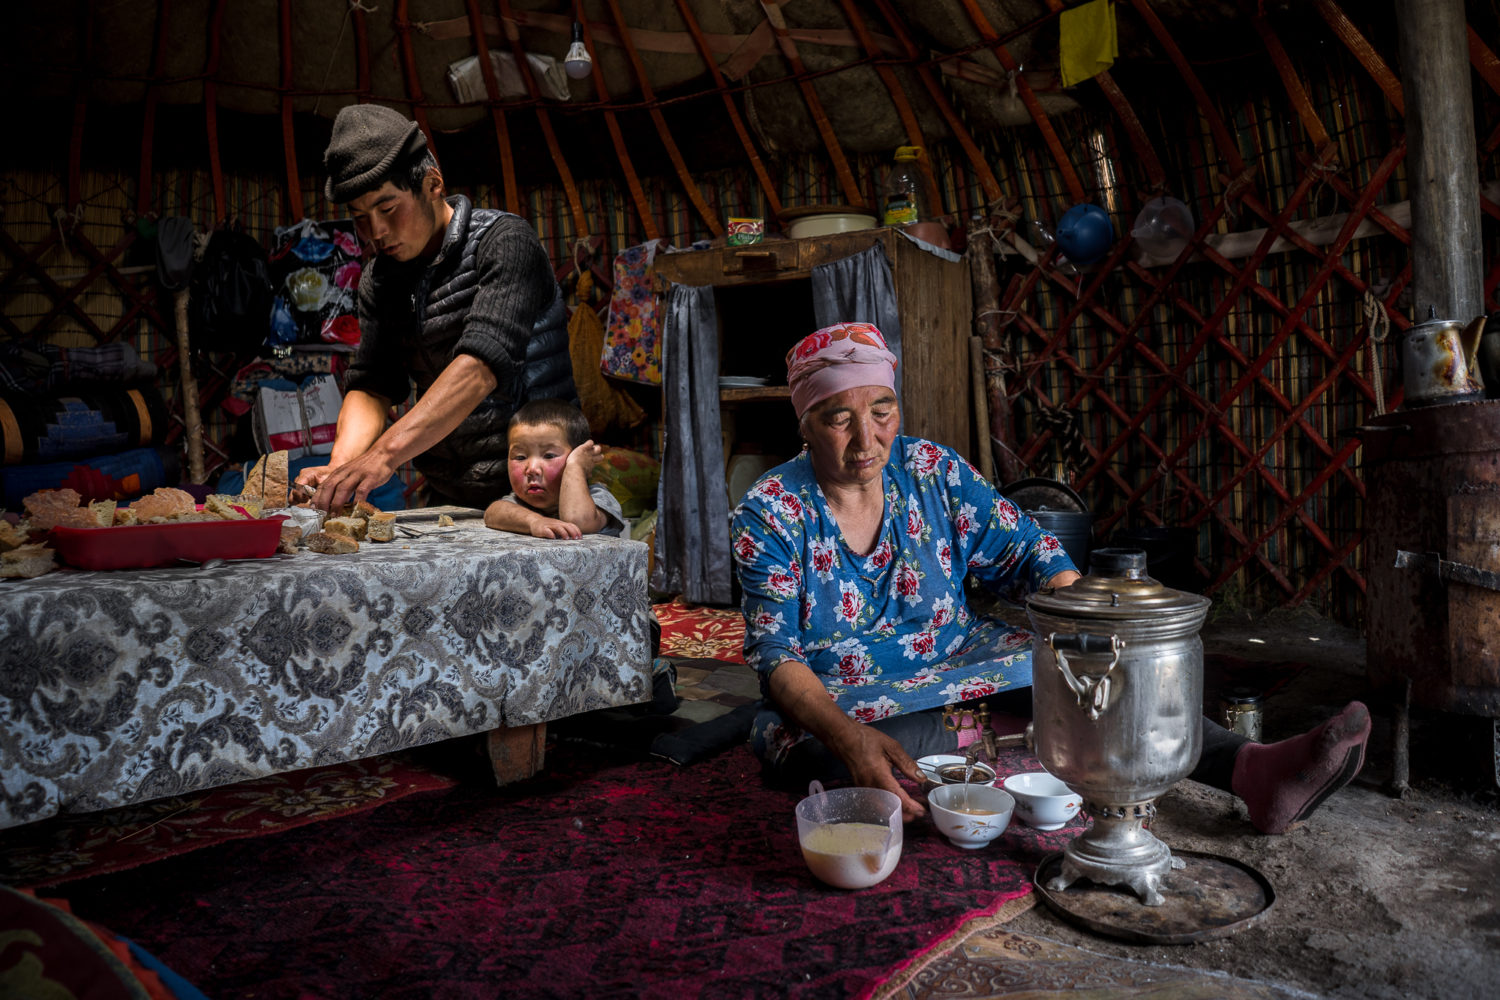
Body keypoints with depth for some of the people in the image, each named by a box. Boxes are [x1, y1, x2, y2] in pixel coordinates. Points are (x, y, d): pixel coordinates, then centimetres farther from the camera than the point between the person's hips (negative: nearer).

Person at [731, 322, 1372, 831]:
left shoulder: (933, 472, -1)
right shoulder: (770, 513, -12)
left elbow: (1029, 557, 0)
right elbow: (778, 656, -19)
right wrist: (849, 737, -39)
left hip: (959, 661, 2)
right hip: (841, 698, -2)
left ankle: (1253, 771, -38)